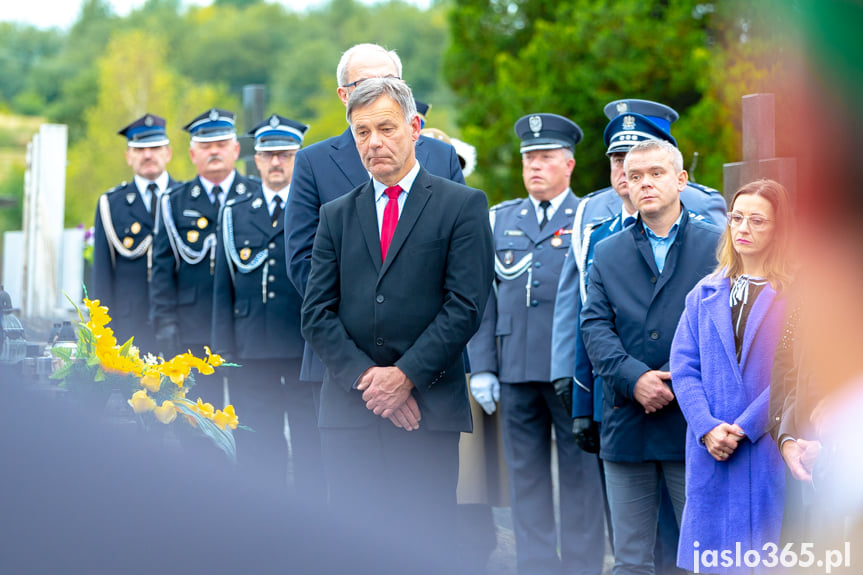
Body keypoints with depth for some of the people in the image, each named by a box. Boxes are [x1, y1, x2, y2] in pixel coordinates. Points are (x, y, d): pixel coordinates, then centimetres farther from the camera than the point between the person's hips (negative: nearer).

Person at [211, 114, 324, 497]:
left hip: (306, 348, -2)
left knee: (310, 444, 0)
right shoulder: (234, 214, 12)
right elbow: (223, 288, 12)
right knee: (257, 450, 4)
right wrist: (224, 349, 6)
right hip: (252, 348, 3)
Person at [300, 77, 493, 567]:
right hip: (349, 411, 3)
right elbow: (317, 314, 7)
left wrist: (406, 376, -11)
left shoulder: (462, 206, 4)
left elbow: (465, 307, -5)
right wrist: (364, 378, -7)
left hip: (428, 407, -3)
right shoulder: (337, 215, 15)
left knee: (427, 546, -4)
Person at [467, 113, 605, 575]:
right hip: (516, 370, 3)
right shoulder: (500, 220, 13)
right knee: (526, 474, 8)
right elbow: (483, 297, 11)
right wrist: (482, 367, 4)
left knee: (581, 475, 0)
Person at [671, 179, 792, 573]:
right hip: (710, 452, 4)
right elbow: (683, 367, 6)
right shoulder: (705, 295, 13)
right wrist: (708, 428, -9)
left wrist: (745, 428, -14)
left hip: (769, 449, -4)